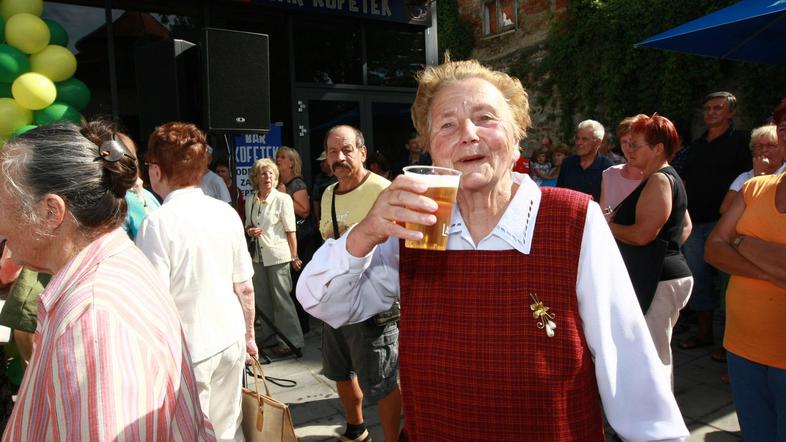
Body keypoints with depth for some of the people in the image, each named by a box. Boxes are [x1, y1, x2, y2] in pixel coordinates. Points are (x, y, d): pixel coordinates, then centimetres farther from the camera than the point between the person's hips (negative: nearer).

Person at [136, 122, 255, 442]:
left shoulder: (158, 223, -16)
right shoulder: (226, 213, 0)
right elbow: (245, 287, 6)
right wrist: (248, 335, 18)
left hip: (188, 352, -5)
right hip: (230, 340, 5)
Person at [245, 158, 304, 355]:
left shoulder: (283, 199, -9)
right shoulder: (250, 201, 6)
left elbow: (291, 231, -7)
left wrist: (294, 257, -7)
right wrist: (249, 231, -3)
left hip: (278, 255, -6)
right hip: (258, 256, 6)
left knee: (281, 299, -2)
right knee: (263, 300, 12)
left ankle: (291, 340, 8)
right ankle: (270, 338, 25)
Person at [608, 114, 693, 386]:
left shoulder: (659, 180, -14)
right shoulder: (669, 178, 19)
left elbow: (642, 234, -23)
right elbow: (685, 227, 28)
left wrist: (607, 225, -10)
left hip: (658, 279, -11)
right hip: (665, 272, 11)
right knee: (658, 357, 19)